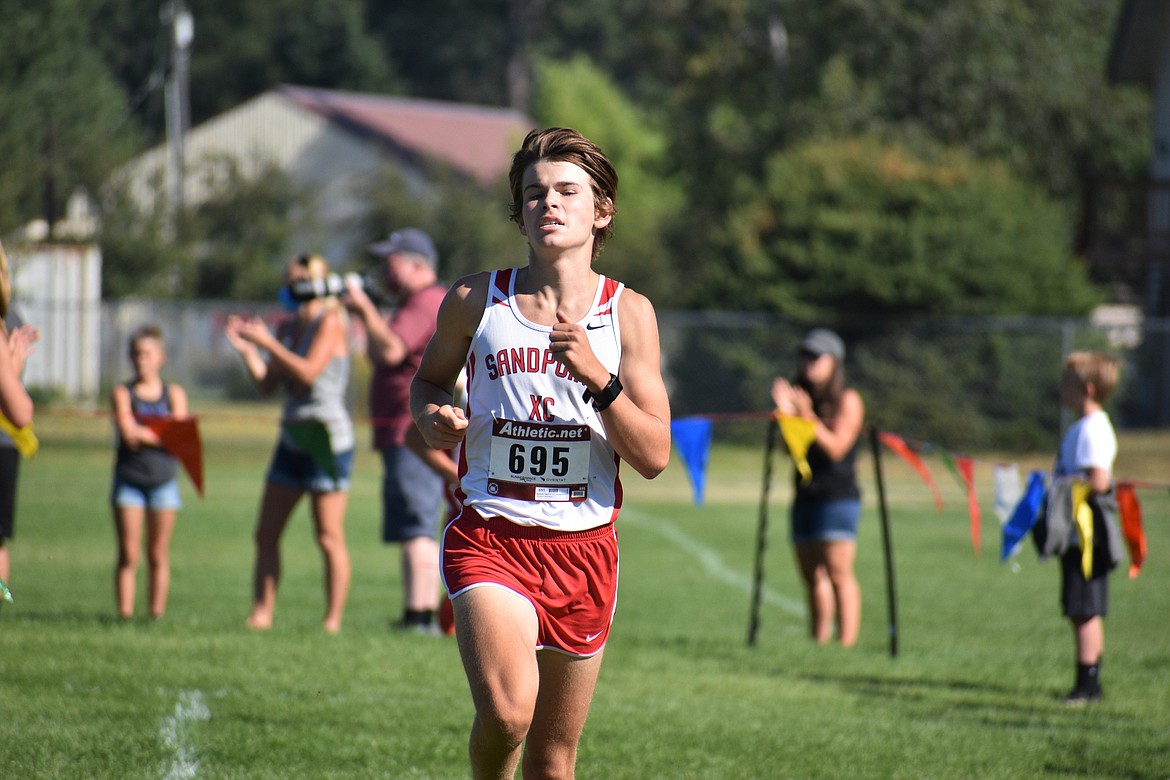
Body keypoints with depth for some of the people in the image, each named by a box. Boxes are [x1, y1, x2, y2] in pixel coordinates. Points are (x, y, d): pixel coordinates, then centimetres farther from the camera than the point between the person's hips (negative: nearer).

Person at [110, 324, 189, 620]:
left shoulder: (174, 394, 7)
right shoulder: (122, 393, 3)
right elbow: (128, 434, -11)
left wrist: (143, 432, -10)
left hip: (163, 481, 1)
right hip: (129, 481, -1)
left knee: (158, 556, 2)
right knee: (128, 555, -4)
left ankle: (157, 613, 4)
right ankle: (125, 613, -4)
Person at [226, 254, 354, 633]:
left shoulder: (329, 323, -8)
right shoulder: (288, 328, 14)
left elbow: (308, 372, -20)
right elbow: (267, 384, 12)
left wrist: (267, 342, -15)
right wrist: (247, 349, 1)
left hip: (327, 441, -8)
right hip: (292, 441, 8)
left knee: (329, 537, -5)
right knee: (266, 533, 5)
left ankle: (333, 620, -1)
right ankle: (261, 613, 9)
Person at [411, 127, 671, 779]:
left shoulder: (628, 313, 1)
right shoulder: (475, 300, 2)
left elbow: (655, 456, -3)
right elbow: (430, 378, 21)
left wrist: (598, 378, -18)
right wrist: (434, 416, -2)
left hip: (584, 546, 2)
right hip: (489, 536, -2)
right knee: (507, 713, -25)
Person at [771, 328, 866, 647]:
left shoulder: (848, 400, -4)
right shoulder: (800, 396, 14)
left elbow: (836, 447, -13)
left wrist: (808, 417, -20)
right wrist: (786, 414, -6)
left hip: (838, 497, -7)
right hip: (805, 496, 7)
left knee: (838, 574, -13)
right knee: (813, 578, 7)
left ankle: (846, 644, -15)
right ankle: (818, 643, 10)